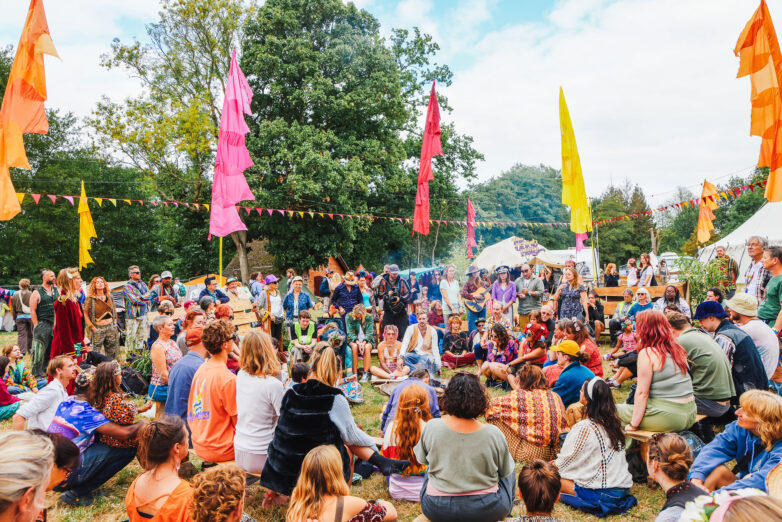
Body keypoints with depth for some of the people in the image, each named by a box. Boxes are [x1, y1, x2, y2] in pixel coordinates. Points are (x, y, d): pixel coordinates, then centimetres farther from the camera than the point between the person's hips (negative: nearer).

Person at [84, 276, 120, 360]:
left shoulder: (109, 297, 10)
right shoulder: (90, 299, -5)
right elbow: (85, 314, -7)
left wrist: (115, 322, 9)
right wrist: (92, 327, -11)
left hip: (111, 327, 5)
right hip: (98, 328, -4)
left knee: (112, 352, 8)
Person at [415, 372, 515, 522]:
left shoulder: (431, 428, -16)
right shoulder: (493, 434, -18)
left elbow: (421, 459, 4)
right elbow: (505, 471, -1)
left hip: (436, 510, 1)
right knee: (510, 473, 28)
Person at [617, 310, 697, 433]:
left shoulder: (647, 353, -13)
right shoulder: (677, 348, 9)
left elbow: (642, 393, -14)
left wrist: (633, 425, -9)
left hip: (667, 419, -8)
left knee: (616, 410, 7)